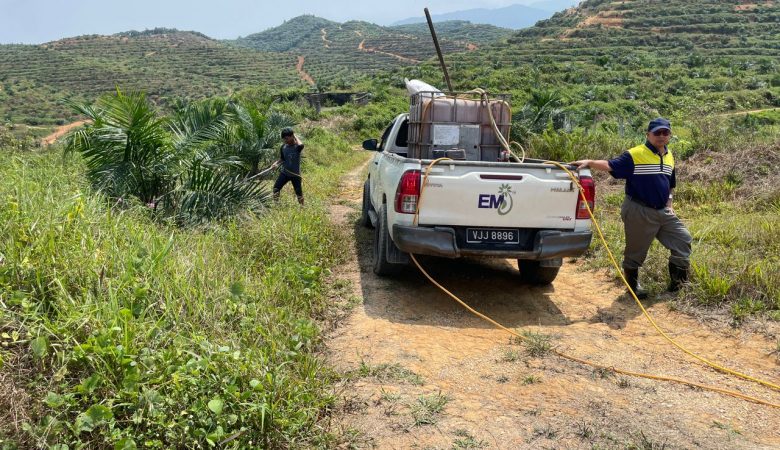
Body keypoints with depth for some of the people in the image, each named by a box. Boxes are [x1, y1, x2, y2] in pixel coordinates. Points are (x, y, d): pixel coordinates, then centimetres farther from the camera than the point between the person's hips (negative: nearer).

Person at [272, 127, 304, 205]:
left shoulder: (297, 146, -15)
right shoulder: (283, 147, -1)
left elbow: (300, 145, -40)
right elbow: (282, 159, 9)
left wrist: (295, 136, -23)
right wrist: (276, 163, -12)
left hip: (295, 174, -4)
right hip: (284, 172, 4)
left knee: (299, 192, 6)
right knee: (276, 187, -7)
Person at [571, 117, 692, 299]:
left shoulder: (669, 157, 10)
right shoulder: (634, 155, -14)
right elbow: (610, 165, -23)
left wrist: (669, 205, 14)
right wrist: (589, 162, -38)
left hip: (663, 212, 8)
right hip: (639, 212, -7)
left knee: (684, 239, 11)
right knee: (636, 251, 5)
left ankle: (677, 281, 28)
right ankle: (633, 284, 28)